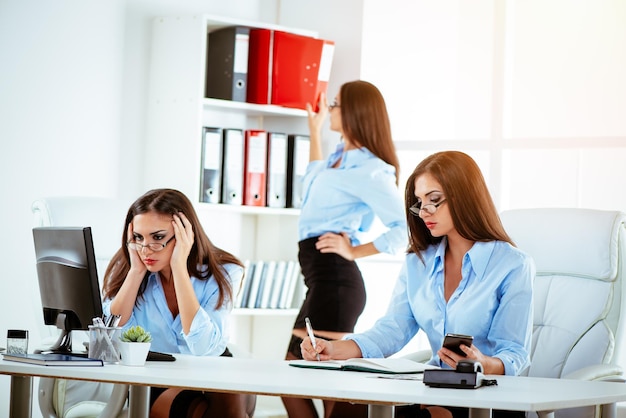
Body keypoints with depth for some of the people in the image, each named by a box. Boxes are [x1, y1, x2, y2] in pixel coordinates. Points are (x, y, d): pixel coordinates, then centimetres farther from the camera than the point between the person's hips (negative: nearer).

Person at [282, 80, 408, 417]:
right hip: (324, 280, 10)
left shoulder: (368, 170, -13)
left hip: (333, 280, -10)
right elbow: (315, 181, 41)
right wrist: (314, 130, 41)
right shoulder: (341, 156, 16)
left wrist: (353, 251, -14)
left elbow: (401, 231, -24)